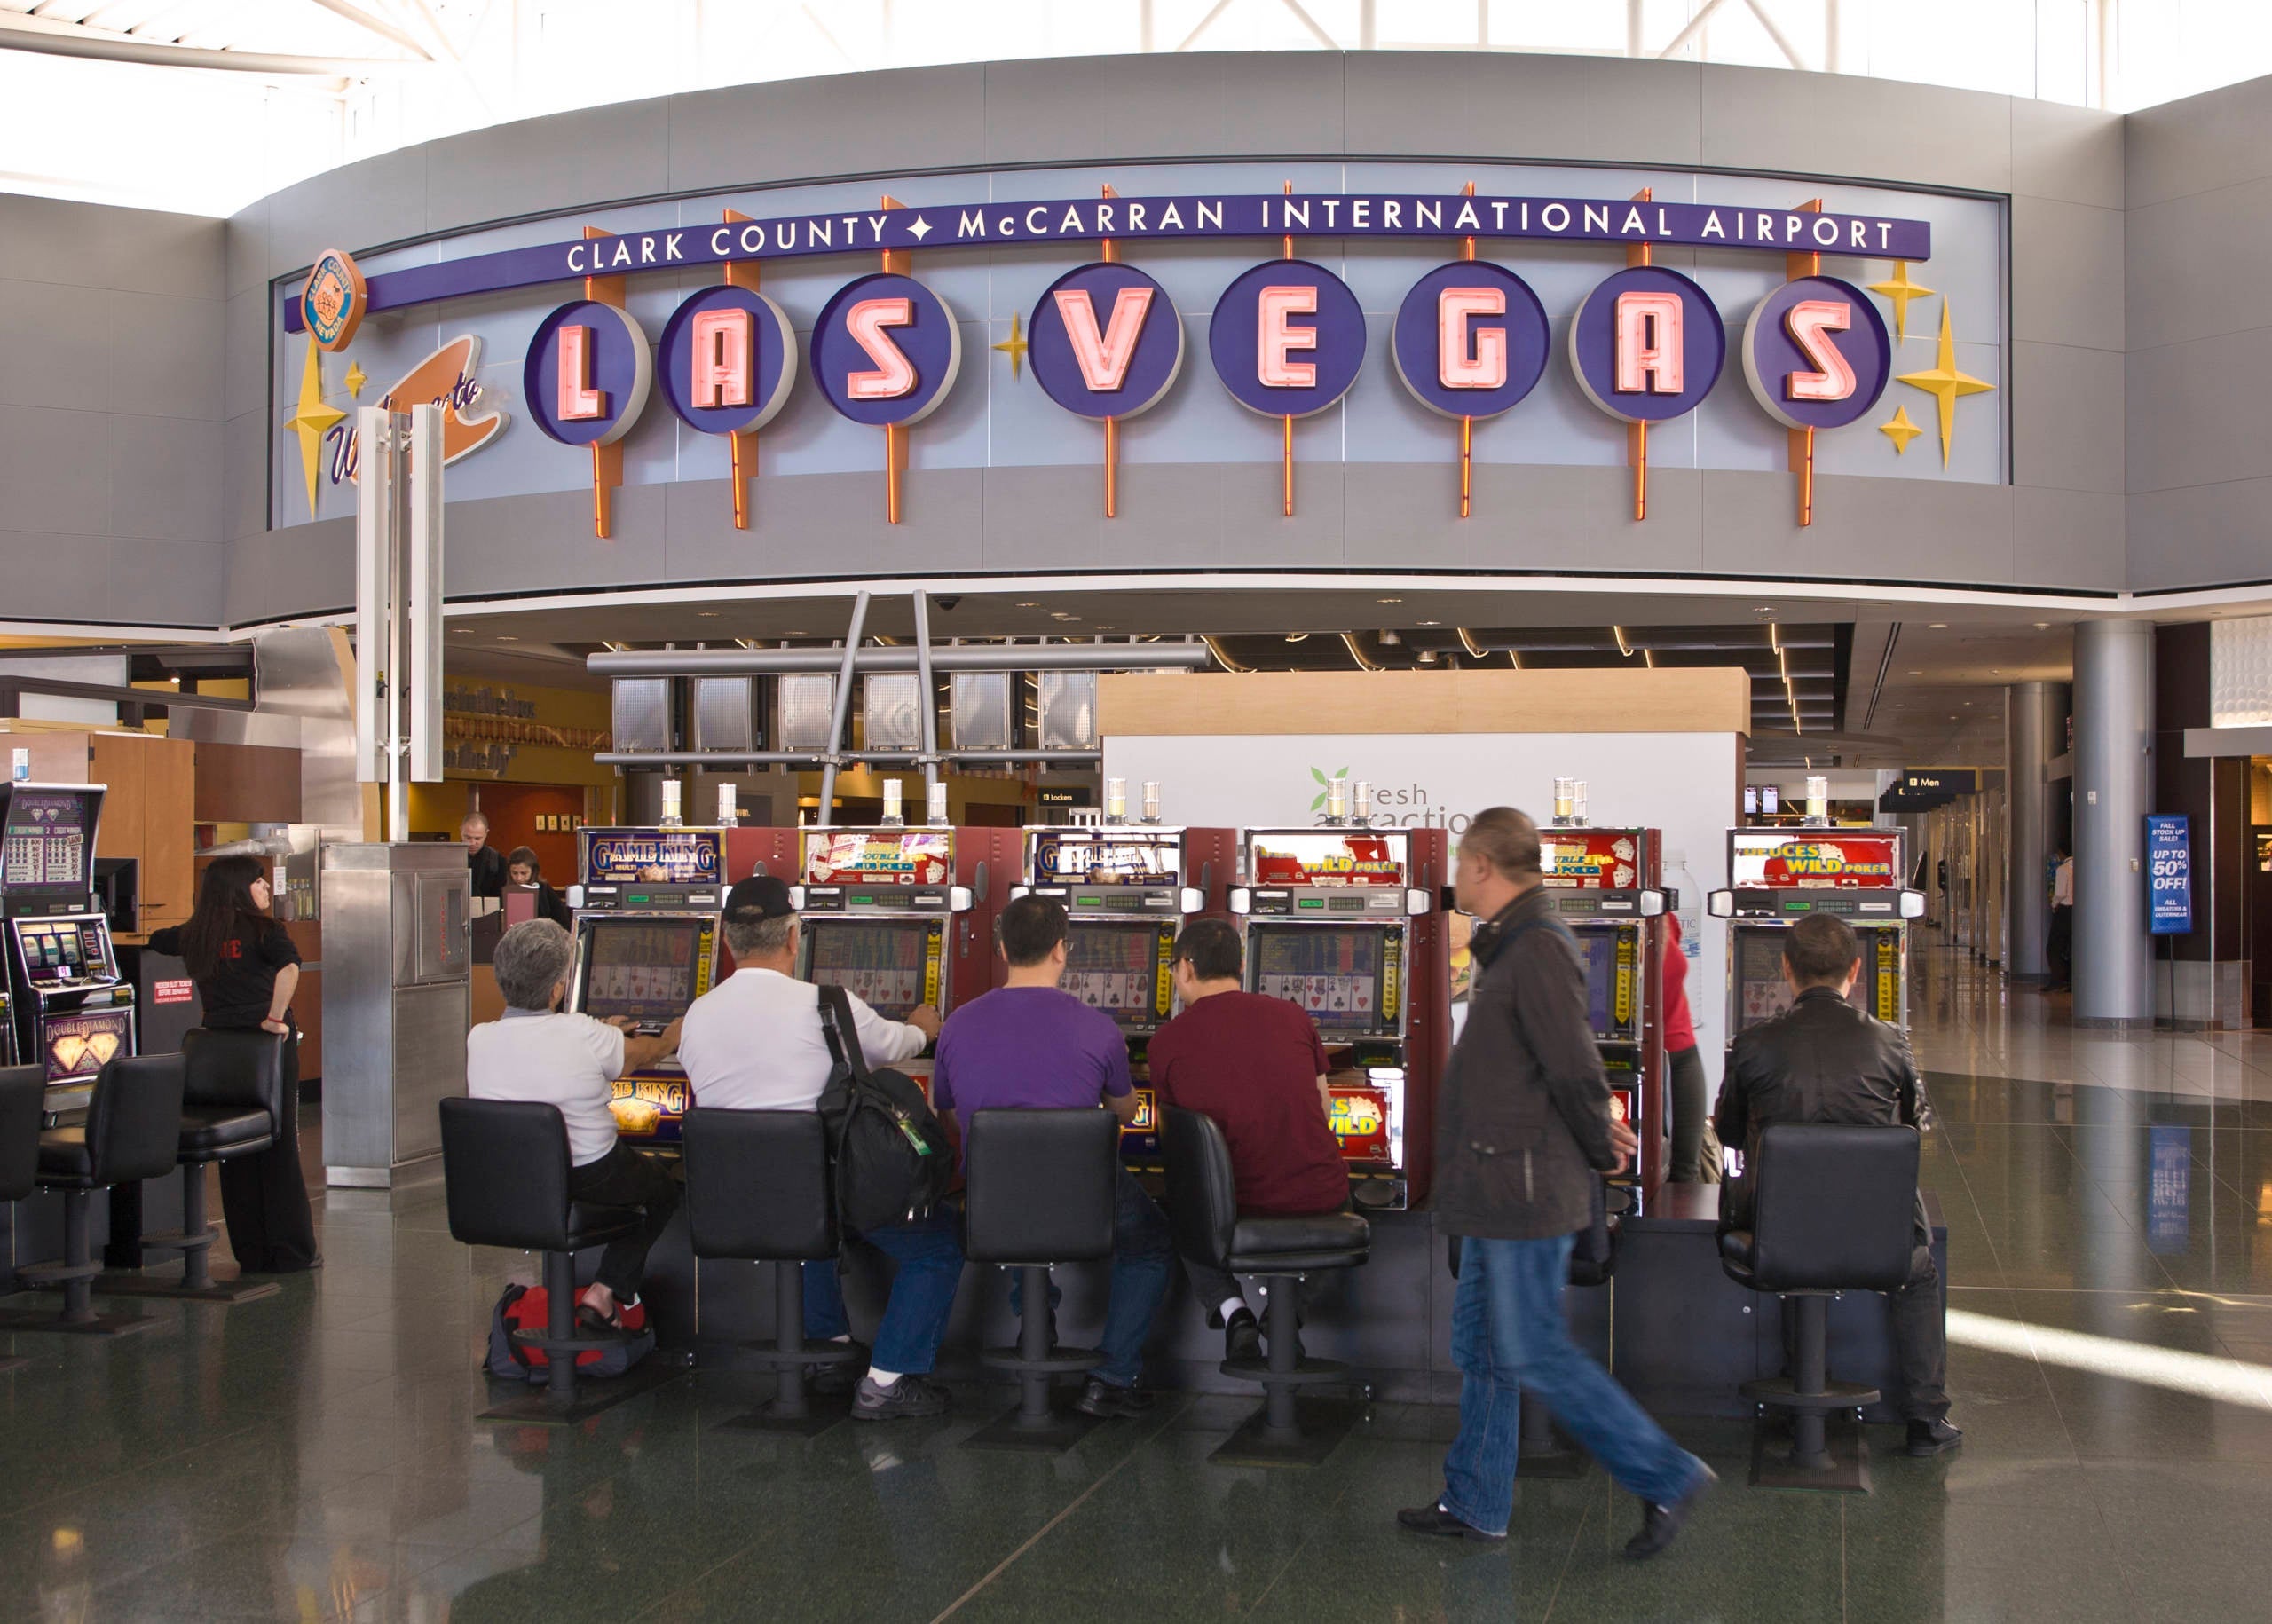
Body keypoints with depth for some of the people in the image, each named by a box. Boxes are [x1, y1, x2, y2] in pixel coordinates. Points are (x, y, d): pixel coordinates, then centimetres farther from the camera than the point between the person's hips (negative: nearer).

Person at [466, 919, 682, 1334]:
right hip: (587, 1178, -5)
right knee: (662, 1187, 24)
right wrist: (672, 1036, 21)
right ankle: (607, 1291, 10)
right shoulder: (585, 1036, -22)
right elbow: (644, 1055, -1)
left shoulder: (479, 1038, -9)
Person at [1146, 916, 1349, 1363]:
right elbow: (1323, 1111, 11)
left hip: (1241, 1207, -2)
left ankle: (1231, 1308, 6)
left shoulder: (1166, 1043, -4)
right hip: (1321, 1198, 3)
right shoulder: (1292, 1017, 3)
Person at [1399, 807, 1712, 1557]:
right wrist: (1602, 1133, 11)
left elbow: (1574, 1068, -21)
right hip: (1497, 1189, 10)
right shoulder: (1510, 946, 14)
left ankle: (1664, 1475, 5)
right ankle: (1475, 1504, 24)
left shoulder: (1538, 949, -20)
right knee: (1481, 1348, 15)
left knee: (1533, 1354, -4)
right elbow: (1568, 1068, 20)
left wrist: (1599, 1150, -8)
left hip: (1525, 1190, -10)